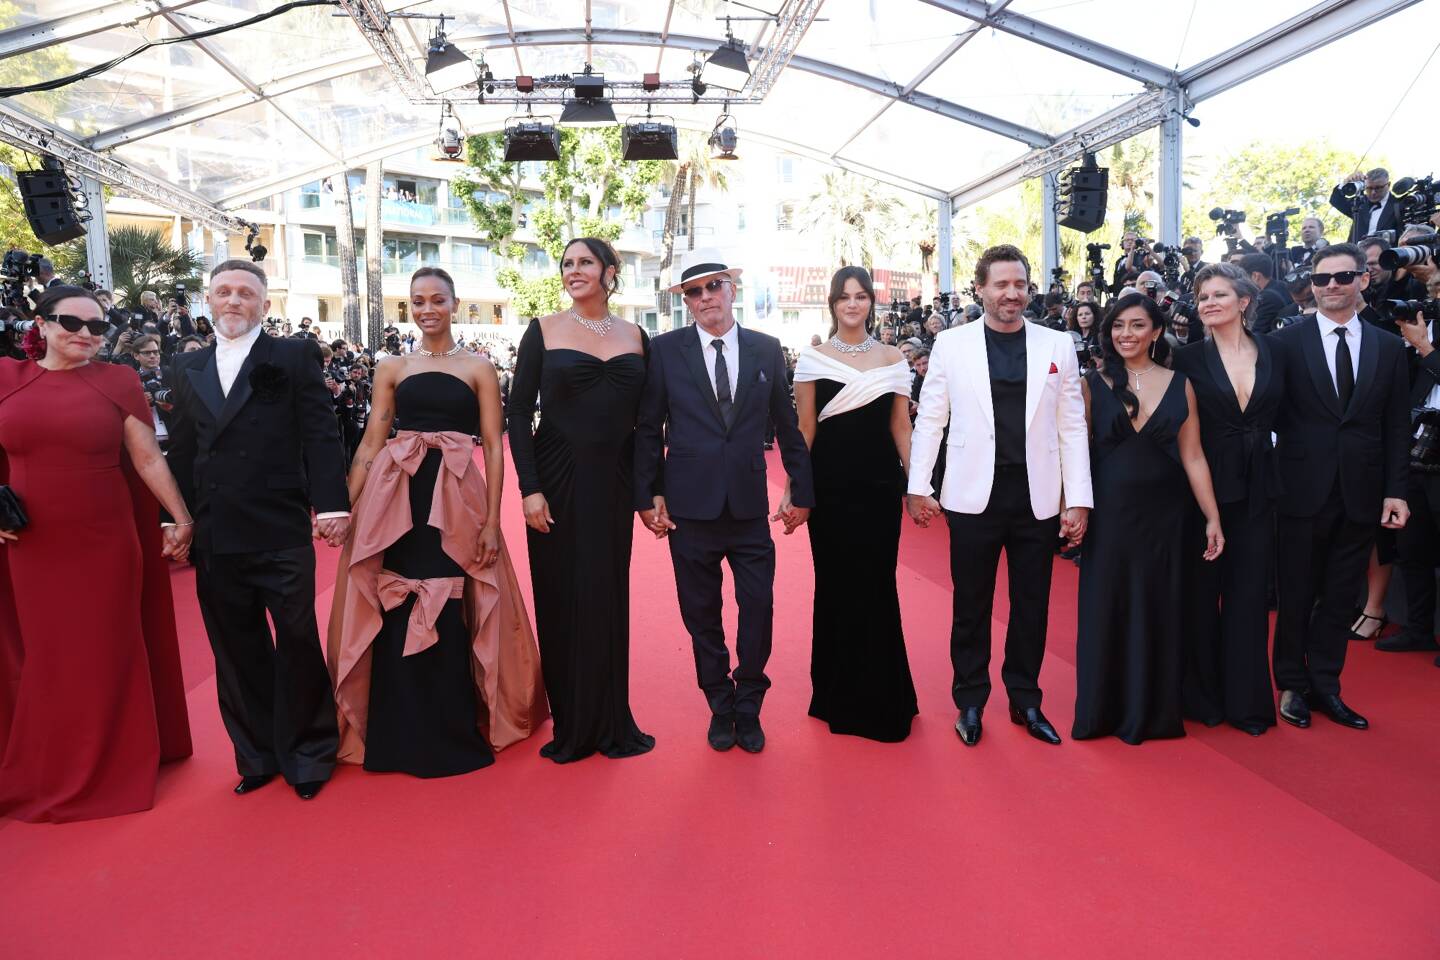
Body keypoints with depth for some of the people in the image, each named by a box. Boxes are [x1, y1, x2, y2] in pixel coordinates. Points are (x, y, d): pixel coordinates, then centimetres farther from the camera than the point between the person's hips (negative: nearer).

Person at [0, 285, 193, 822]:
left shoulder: (118, 381, 0)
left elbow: (148, 458, -2)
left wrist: (182, 518, -7)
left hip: (106, 543, -1)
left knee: (108, 657, 8)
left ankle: (114, 770, 25)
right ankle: (46, 772, 31)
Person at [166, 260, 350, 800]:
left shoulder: (294, 358, 2)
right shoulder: (188, 369, 14)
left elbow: (320, 435, -5)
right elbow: (182, 452, 15)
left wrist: (331, 504, -14)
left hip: (282, 533, -4)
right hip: (215, 538, 4)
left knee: (298, 644, 4)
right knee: (237, 651, 12)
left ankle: (307, 754, 20)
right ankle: (257, 755, 27)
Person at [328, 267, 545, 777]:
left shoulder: (478, 369, 5)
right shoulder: (391, 369, 11)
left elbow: (494, 447, 0)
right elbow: (371, 443, 8)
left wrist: (492, 520, -7)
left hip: (455, 501, -2)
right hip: (394, 500, 2)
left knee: (448, 620, 2)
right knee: (394, 618, 5)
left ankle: (453, 734, 19)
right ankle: (400, 735, 22)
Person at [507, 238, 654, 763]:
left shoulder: (635, 337, 8)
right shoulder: (543, 330, 0)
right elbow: (519, 412, -3)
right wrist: (529, 488, -11)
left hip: (613, 482, 2)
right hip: (558, 480, -2)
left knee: (609, 598, 8)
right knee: (562, 600, 5)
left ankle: (610, 722, 23)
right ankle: (571, 725, 20)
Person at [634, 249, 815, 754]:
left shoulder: (767, 350, 5)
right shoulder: (665, 350, 0)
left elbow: (787, 426, 9)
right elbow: (648, 428, 2)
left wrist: (802, 490, 8)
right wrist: (648, 494, -3)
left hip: (750, 505, 1)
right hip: (690, 507, -1)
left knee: (759, 609, 2)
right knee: (702, 615, 9)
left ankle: (748, 707, 24)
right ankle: (720, 706, 29)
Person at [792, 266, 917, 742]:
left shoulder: (892, 359, 7)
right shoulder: (813, 358, 2)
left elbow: (900, 427, 7)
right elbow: (804, 430, 1)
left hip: (880, 486, 1)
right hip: (830, 485, -1)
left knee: (877, 586, 3)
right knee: (835, 585, 7)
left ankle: (879, 697, 20)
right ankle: (837, 694, 23)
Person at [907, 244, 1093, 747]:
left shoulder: (1058, 345, 4)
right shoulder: (951, 344, 0)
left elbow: (1072, 427, 3)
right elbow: (929, 419, 2)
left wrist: (1079, 499, -1)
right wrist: (918, 486, -2)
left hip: (1037, 497, 2)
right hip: (974, 495, -1)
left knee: (1031, 605, 12)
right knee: (971, 605, 10)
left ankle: (1025, 700, 30)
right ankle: (970, 701, 26)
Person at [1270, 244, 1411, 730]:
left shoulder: (1388, 347, 7)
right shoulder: (1288, 340, -3)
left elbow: (1397, 426, 7)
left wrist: (1395, 490, 1)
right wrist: (1273, 477, -9)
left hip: (1360, 493, 3)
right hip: (1304, 489, -3)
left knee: (1340, 597, 11)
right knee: (1297, 594, 8)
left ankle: (1325, 686, 24)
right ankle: (1293, 685, 22)